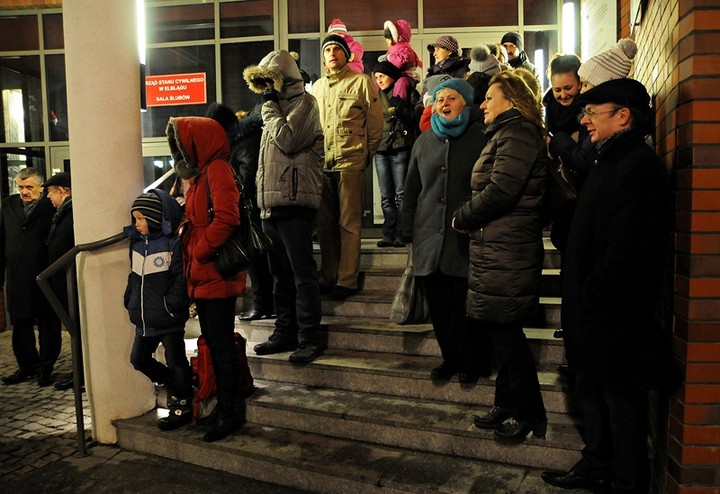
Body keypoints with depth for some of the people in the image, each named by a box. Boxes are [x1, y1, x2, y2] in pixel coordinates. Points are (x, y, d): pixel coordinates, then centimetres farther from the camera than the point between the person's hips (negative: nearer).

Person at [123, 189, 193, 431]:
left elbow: (182, 279, -18)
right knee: (139, 359, 16)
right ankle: (173, 385, 34)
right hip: (144, 320, 8)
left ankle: (182, 406, 16)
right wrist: (130, 300, 11)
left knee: (176, 361, 2)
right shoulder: (137, 244, 10)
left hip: (169, 320, -8)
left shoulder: (173, 244, -13)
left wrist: (171, 305, -21)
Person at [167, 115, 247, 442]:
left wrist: (199, 253, -17)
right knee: (215, 343, 15)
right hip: (202, 277, 10)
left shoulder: (217, 170, -11)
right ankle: (227, 406, 27)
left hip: (216, 275, -10)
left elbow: (225, 219, -24)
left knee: (221, 345, -2)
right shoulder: (201, 175, 20)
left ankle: (230, 412, 9)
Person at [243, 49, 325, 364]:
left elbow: (287, 140, -20)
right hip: (271, 204, 9)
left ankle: (310, 337, 0)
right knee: (281, 273, 12)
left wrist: (270, 107, -6)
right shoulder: (278, 107, 24)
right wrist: (263, 200, 18)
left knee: (302, 273, -7)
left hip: (294, 202, -9)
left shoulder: (303, 103, -3)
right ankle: (285, 332, 21)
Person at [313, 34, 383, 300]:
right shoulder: (317, 87, 18)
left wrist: (366, 155, 1)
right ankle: (327, 278, 19)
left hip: (350, 162, -5)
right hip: (322, 164, 6)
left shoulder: (361, 82, 2)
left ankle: (347, 280, 3)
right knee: (325, 223, 8)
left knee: (349, 224, -3)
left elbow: (375, 123, 1)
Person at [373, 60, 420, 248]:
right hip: (381, 149, 5)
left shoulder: (408, 93, 5)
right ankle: (388, 235, 6)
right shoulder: (377, 96, 19)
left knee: (401, 194, -5)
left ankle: (400, 234, -2)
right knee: (386, 196, 4)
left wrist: (399, 110, -11)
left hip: (401, 148, -5)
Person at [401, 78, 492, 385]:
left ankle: (474, 362, 20)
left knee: (468, 305, 1)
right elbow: (411, 189, 17)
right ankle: (452, 358, 23)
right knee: (439, 306, 6)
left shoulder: (481, 139, 1)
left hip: (468, 239, -4)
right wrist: (408, 232, 14)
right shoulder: (424, 141, 15)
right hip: (430, 238, 4)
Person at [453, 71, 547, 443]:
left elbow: (500, 191, -22)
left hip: (506, 254, -10)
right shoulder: (507, 134, 21)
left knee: (505, 330, -2)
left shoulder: (517, 134, -12)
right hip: (496, 249, 10)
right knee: (502, 330, 15)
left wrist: (461, 218, -10)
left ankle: (530, 414, 12)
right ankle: (507, 405, 27)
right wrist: (470, 219, 3)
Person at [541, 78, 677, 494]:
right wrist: (579, 300, 12)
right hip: (594, 313, 10)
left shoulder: (638, 167, -19)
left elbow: (627, 252, -26)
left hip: (616, 317, -10)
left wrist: (590, 297, -18)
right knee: (592, 390, 21)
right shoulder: (613, 161, 14)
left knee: (621, 399, 5)